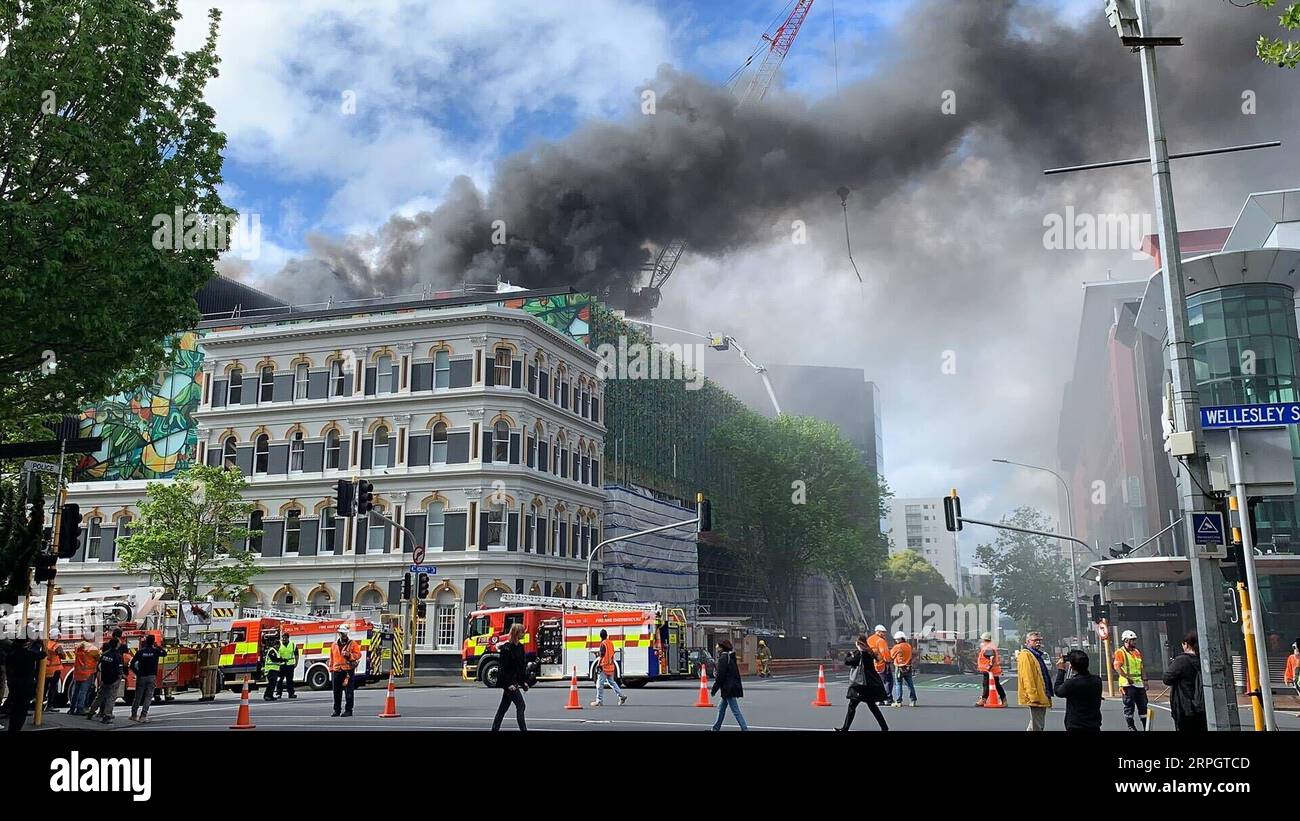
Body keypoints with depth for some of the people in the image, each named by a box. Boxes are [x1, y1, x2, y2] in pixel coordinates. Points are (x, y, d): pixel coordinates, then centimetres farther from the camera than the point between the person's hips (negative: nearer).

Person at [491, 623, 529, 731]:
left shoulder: (520, 646, 9)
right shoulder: (506, 648, -15)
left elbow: (523, 665, 14)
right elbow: (504, 668, -16)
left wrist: (525, 681, 11)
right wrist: (509, 684, -21)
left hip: (516, 681, 8)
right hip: (508, 681, -8)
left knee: (504, 706, 12)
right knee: (520, 705, -10)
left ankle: (495, 728, 19)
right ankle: (523, 729, -7)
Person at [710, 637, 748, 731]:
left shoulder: (723, 659, -17)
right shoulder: (730, 657, 12)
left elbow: (720, 676, -18)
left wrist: (714, 689, -11)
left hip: (728, 689, -10)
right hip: (733, 687, 10)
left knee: (736, 711, -7)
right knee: (721, 708, 19)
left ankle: (745, 728, -8)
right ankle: (716, 728, 28)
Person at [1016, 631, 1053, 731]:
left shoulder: (1036, 655, 20)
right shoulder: (1026, 655, -13)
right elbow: (1027, 677, -21)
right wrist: (1033, 696, -25)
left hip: (1042, 696, 11)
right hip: (1035, 698, -11)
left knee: (1039, 726, 16)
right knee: (1037, 727, -9)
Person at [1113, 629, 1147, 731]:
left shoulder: (1137, 652, 16)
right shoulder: (1120, 652, -8)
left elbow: (1141, 667, 23)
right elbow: (1117, 667, -18)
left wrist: (1144, 680, 15)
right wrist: (1127, 678, -23)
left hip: (1139, 683, 7)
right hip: (1128, 684, -7)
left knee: (1143, 705, 9)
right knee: (1129, 706, -1)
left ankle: (1146, 726, 16)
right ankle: (1131, 727, 8)